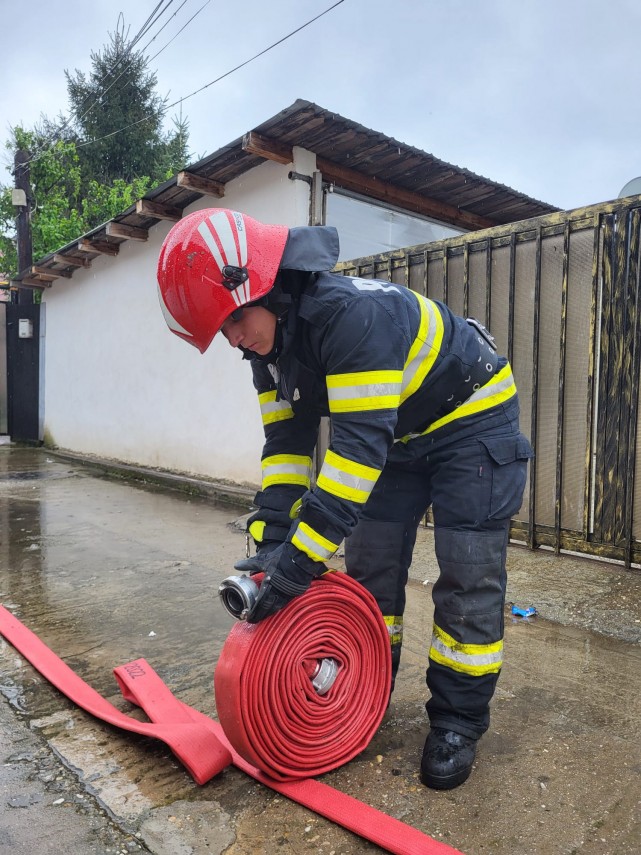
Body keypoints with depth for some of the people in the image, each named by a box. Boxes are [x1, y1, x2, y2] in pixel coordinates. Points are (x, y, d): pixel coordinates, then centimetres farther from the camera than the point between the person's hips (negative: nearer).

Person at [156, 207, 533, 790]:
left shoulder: (352, 313, -35)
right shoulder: (270, 344, -7)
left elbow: (360, 442, -38)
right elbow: (287, 443, -5)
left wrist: (301, 557, -36)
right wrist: (271, 541, -14)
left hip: (474, 419, -7)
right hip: (399, 432, 8)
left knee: (467, 577, -6)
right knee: (367, 564, 6)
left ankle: (458, 720, 10)